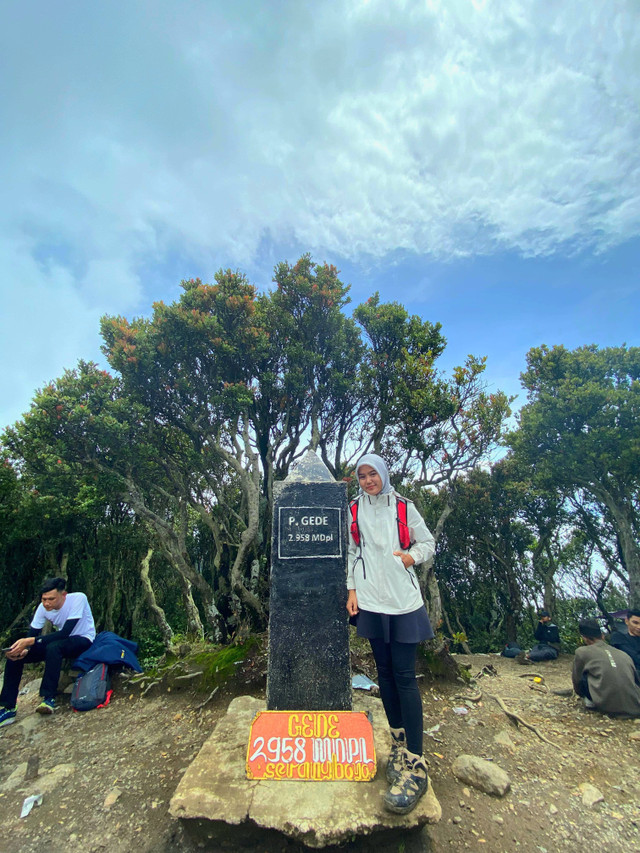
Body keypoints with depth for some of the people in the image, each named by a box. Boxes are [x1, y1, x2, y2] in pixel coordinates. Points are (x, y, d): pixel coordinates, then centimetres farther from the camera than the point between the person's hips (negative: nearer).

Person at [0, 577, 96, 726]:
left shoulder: (78, 598, -28)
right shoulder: (43, 607, -11)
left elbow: (65, 633, -31)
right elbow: (32, 634, -6)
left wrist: (30, 641, -35)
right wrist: (24, 649, -29)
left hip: (83, 640, -6)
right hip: (60, 641, 6)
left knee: (53, 647, -37)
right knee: (14, 656, -10)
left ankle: (49, 698, -24)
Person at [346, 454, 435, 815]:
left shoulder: (403, 507, 0)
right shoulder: (354, 510, 5)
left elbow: (428, 543, 6)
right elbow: (351, 553, 9)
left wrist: (412, 556, -13)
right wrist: (352, 589, 3)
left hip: (403, 600, -2)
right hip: (370, 601, 3)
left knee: (405, 676, -4)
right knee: (385, 671, 12)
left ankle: (416, 765, 3)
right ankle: (399, 744, 27)